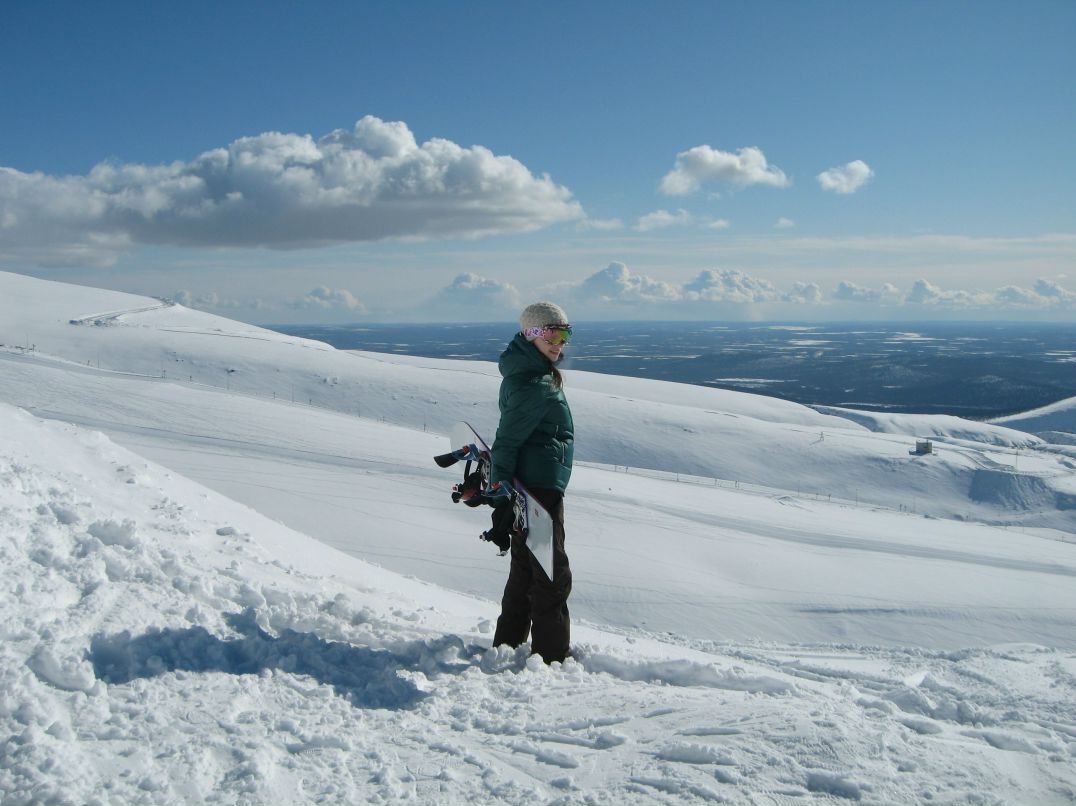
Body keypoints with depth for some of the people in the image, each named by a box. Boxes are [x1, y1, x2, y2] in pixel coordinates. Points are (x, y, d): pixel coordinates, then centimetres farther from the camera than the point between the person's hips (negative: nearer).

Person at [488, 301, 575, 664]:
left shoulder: (537, 374, 13)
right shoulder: (534, 384, -19)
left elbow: (510, 437, 21)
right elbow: (507, 440, -21)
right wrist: (500, 490, -22)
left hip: (529, 486, 11)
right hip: (540, 488, -11)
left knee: (525, 568, 19)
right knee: (553, 575, -1)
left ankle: (507, 643, 30)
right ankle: (550, 656, 8)